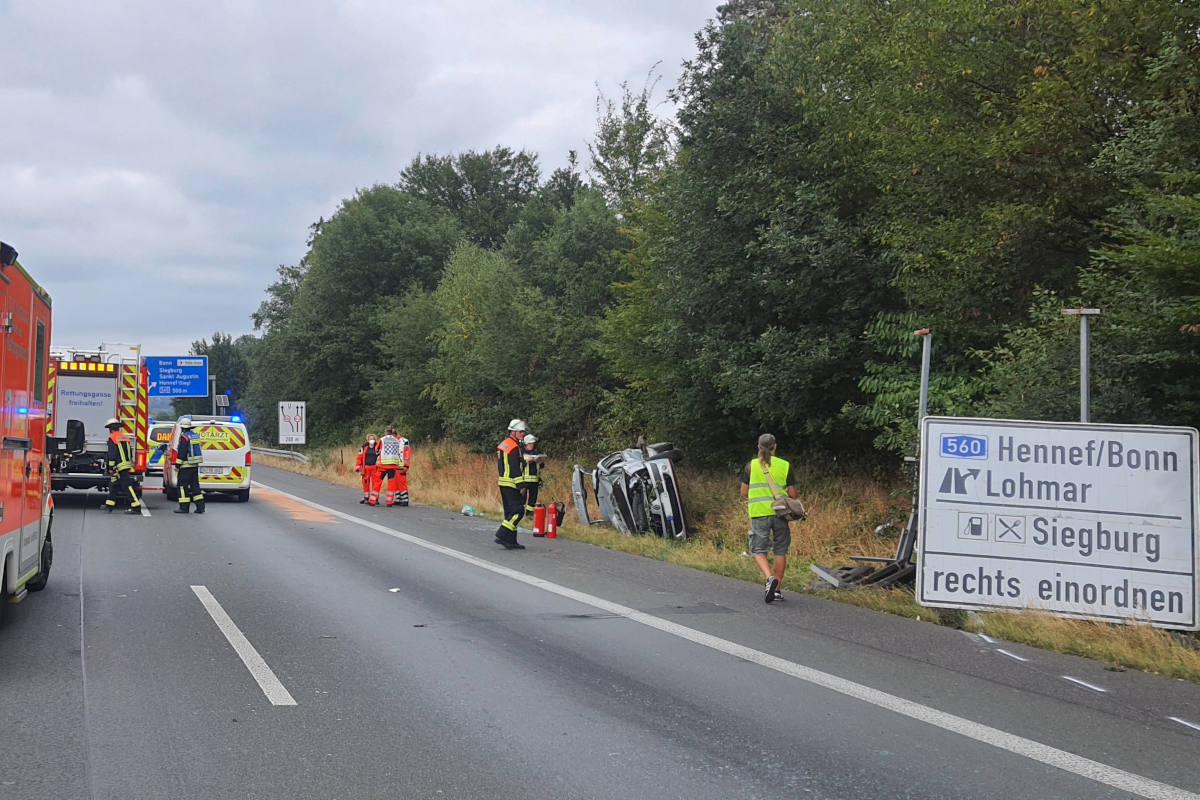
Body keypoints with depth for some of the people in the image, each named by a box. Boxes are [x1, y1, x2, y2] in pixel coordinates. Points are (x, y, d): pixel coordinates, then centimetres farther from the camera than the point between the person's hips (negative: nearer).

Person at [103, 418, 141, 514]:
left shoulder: (112, 438, -8)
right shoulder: (125, 437, 17)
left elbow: (112, 454, -14)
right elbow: (130, 452, 19)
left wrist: (111, 468, -11)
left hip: (120, 466, -9)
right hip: (127, 465, 9)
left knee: (127, 486, -11)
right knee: (113, 484, 17)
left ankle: (136, 507, -15)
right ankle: (109, 505, 22)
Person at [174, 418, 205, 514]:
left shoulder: (185, 436, -13)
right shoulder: (195, 434, 13)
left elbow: (181, 452, -17)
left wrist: (177, 464, -13)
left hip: (186, 465, -8)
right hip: (195, 465, 8)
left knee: (183, 485, -3)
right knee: (194, 485, 10)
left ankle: (184, 507, -4)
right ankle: (200, 507, 7)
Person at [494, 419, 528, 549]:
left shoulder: (503, 444, 16)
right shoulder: (514, 447, -14)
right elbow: (515, 469, -18)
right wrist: (520, 486, -17)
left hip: (502, 482, 10)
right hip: (511, 483, -10)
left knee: (510, 511, 11)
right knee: (518, 510, -8)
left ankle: (511, 541, 11)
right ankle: (502, 535, -13)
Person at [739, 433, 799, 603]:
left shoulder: (751, 466, 2)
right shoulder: (785, 466, 3)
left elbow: (744, 493, 3)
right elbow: (793, 494, 3)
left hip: (759, 513, -1)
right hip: (780, 512, 1)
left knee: (758, 550, 4)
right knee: (780, 551, 11)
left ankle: (769, 577, -22)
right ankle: (776, 589, 14)